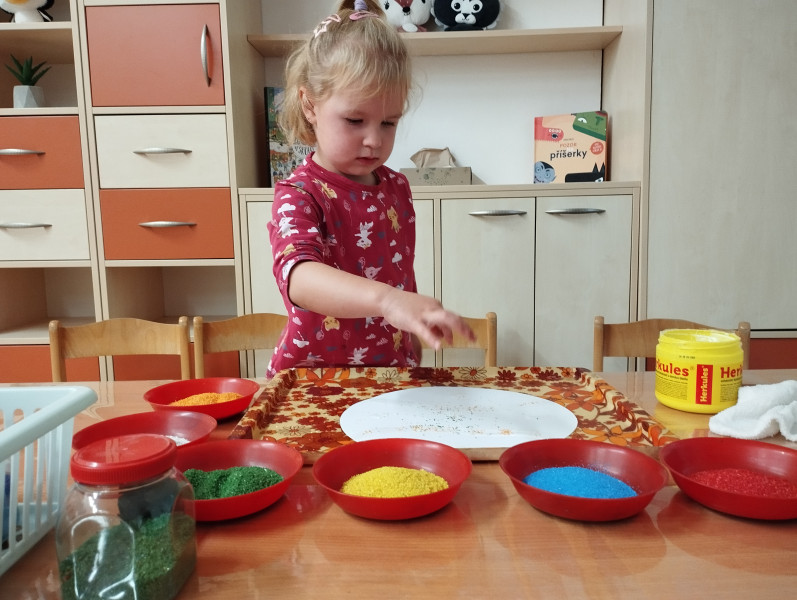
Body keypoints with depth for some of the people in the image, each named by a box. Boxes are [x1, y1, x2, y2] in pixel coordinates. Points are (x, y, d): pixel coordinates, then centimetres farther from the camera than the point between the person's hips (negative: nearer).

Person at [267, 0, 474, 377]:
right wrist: (386, 299, -47)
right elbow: (299, 276, -32)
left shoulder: (397, 187, 5)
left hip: (393, 372, 4)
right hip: (314, 377, -3)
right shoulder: (298, 196, -13)